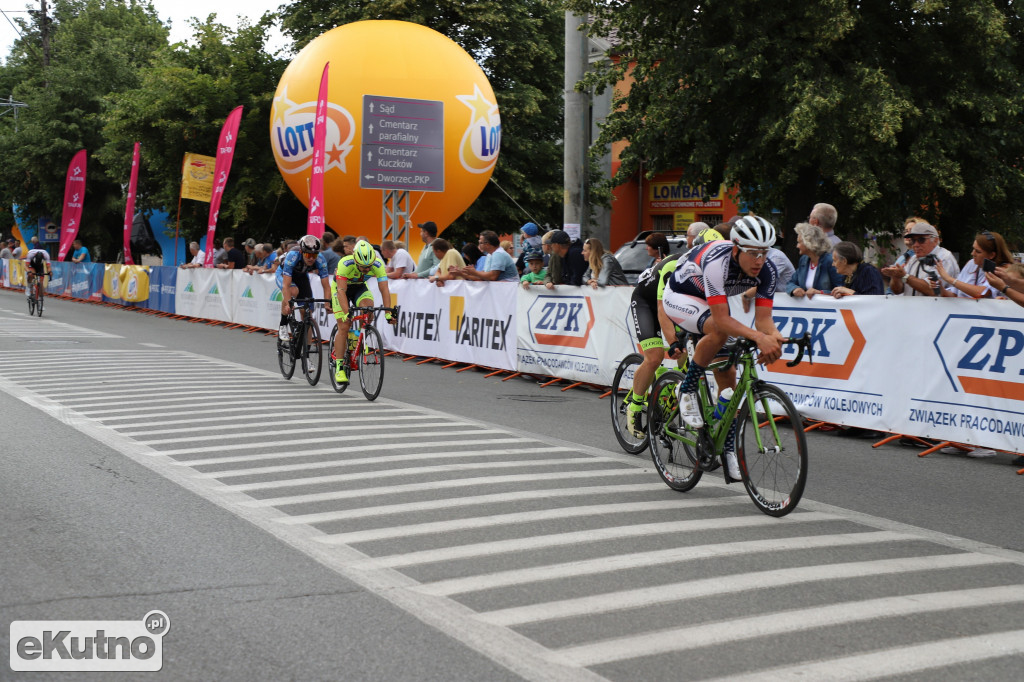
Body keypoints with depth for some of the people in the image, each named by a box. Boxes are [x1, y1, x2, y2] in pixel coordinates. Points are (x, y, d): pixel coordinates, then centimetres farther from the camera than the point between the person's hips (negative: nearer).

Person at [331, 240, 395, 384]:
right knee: (344, 326, -13)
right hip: (341, 287, -3)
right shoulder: (345, 264, -37)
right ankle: (339, 367, -5)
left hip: (360, 287, 3)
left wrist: (388, 313, -41)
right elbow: (341, 291, -40)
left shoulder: (378, 265, -30)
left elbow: (384, 290, -30)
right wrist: (346, 313, -51)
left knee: (368, 307, -29)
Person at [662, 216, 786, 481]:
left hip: (712, 302, 6)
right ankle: (688, 390, -16)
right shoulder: (717, 260, -40)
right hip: (680, 296, -6)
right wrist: (758, 337, -55)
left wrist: (774, 337, -47)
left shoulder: (767, 271, -23)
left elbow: (763, 317, -24)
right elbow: (721, 319, -44)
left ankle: (728, 450, 8)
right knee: (718, 331, -38)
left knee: (728, 378, 0)